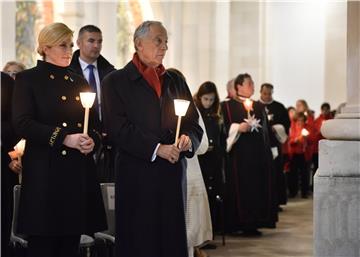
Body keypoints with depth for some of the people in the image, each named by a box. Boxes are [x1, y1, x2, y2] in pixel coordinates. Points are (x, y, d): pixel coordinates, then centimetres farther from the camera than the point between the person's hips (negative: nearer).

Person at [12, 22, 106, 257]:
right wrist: (63, 138, -18)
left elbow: (93, 124, 21)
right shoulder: (28, 79, 3)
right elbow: (22, 123, -9)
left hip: (79, 172, 5)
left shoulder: (80, 83, 19)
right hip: (45, 172, -5)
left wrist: (92, 140, -3)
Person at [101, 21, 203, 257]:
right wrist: (156, 148, -14)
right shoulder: (116, 81, 3)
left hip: (173, 175, 4)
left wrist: (189, 139, -7)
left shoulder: (175, 81, 17)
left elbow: (194, 123, 16)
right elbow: (117, 129, -8)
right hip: (136, 177, -4)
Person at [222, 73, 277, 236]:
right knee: (241, 187, -8)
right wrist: (239, 128, -23)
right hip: (240, 153, -5)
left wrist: (267, 151, 13)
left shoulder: (259, 106, 19)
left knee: (258, 188, 3)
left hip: (259, 154, 6)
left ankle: (253, 223, 8)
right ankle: (239, 223, -4)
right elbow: (227, 127, -5)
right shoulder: (230, 106, 2)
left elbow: (266, 129, 20)